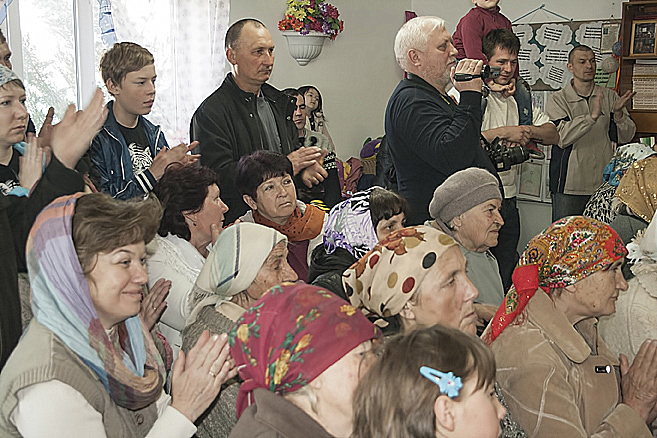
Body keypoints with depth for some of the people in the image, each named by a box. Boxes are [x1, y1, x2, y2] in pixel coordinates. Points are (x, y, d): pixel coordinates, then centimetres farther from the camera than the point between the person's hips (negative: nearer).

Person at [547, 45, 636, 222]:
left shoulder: (609, 96, 10)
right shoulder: (558, 99, 0)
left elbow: (625, 137, 4)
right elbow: (562, 137, -16)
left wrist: (618, 112, -14)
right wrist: (593, 116, -26)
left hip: (603, 185, 3)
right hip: (569, 187, -3)